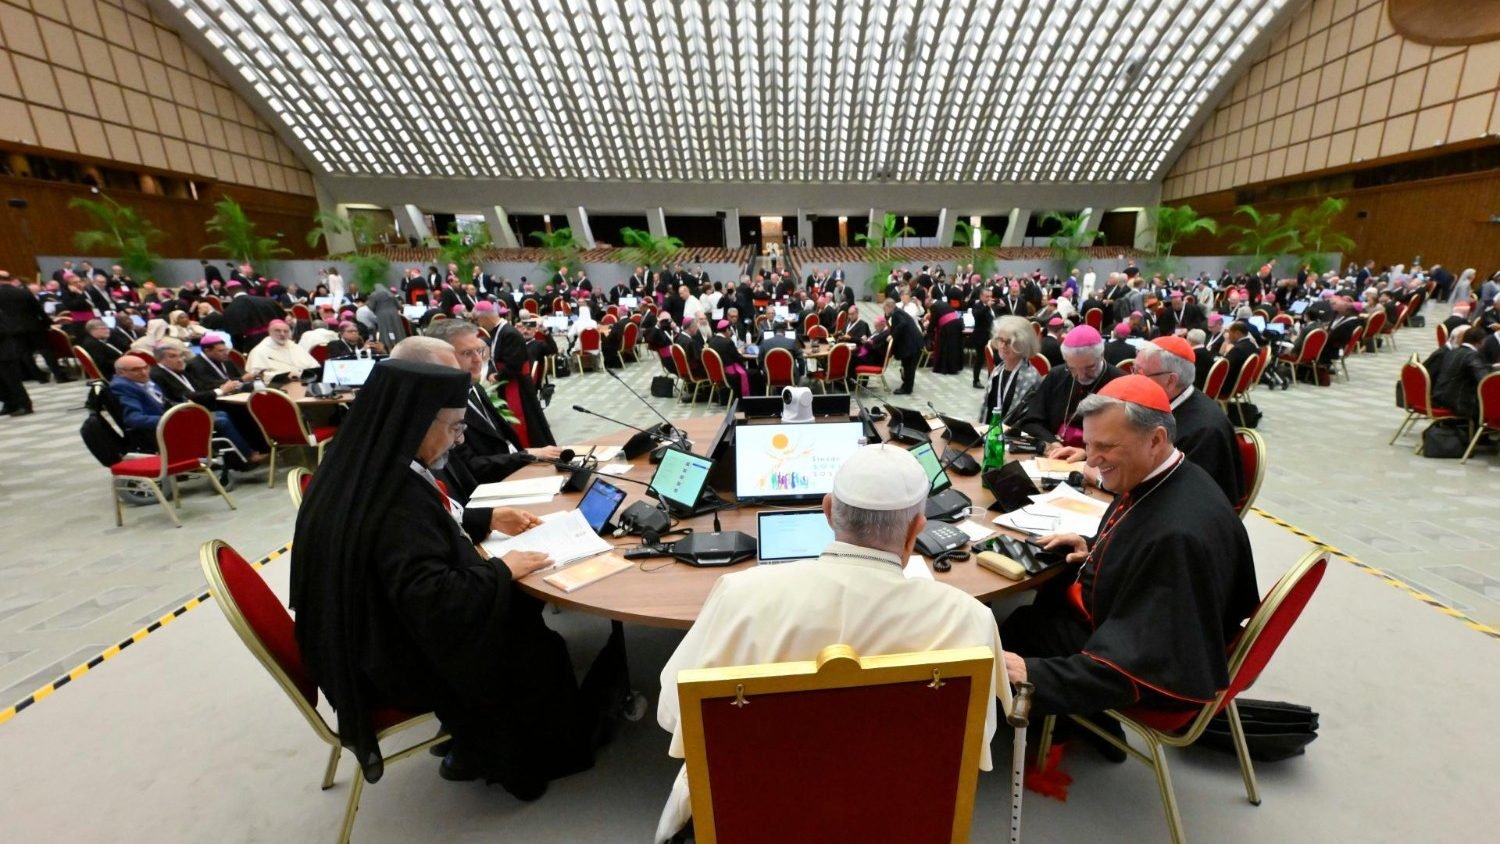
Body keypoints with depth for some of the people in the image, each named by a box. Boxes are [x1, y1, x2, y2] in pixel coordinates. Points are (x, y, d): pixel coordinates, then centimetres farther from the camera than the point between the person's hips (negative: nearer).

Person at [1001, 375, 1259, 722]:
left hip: (1142, 669, -8)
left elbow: (1141, 661, -34)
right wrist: (1095, 549, 0)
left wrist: (1034, 674, -36)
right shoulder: (1159, 481, -7)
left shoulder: (1181, 534, -36)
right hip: (1112, 619, 8)